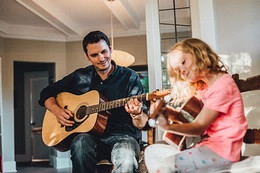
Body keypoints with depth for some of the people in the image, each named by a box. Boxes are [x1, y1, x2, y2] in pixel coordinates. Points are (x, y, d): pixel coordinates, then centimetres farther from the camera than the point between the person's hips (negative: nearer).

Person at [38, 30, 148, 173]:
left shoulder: (129, 77, 3)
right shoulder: (80, 77, 11)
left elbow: (141, 125, -1)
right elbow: (47, 93, 19)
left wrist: (137, 114, -26)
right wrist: (57, 111, -1)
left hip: (121, 136, -2)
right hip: (90, 136, 2)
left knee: (127, 160, -36)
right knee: (80, 143, -34)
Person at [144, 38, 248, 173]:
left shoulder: (223, 84, -14)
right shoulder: (202, 87, 16)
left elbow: (199, 127, -18)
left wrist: (168, 127, -30)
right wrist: (166, 111, -6)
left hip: (222, 149, -9)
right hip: (204, 143, 9)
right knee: (151, 151, 6)